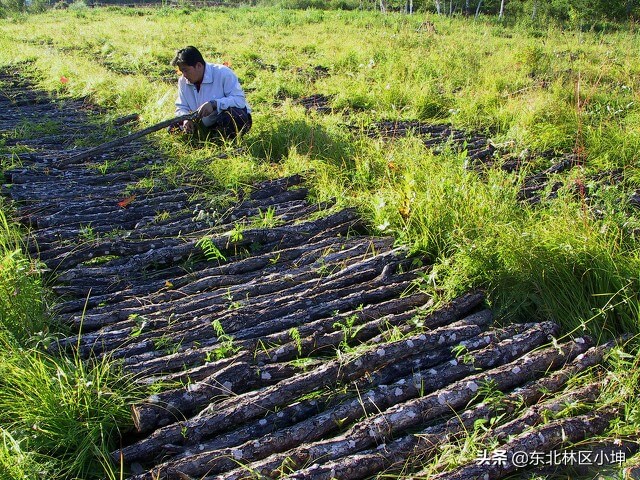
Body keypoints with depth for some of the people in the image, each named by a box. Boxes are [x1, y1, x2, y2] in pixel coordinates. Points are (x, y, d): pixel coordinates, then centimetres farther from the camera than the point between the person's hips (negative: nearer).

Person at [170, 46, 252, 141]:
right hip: (208, 125, 6)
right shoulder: (183, 81, 1)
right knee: (174, 127, -6)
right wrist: (185, 119, -20)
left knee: (231, 113, -41)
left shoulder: (223, 73, -18)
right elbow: (181, 107, 5)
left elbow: (240, 100, -26)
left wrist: (214, 104, -38)